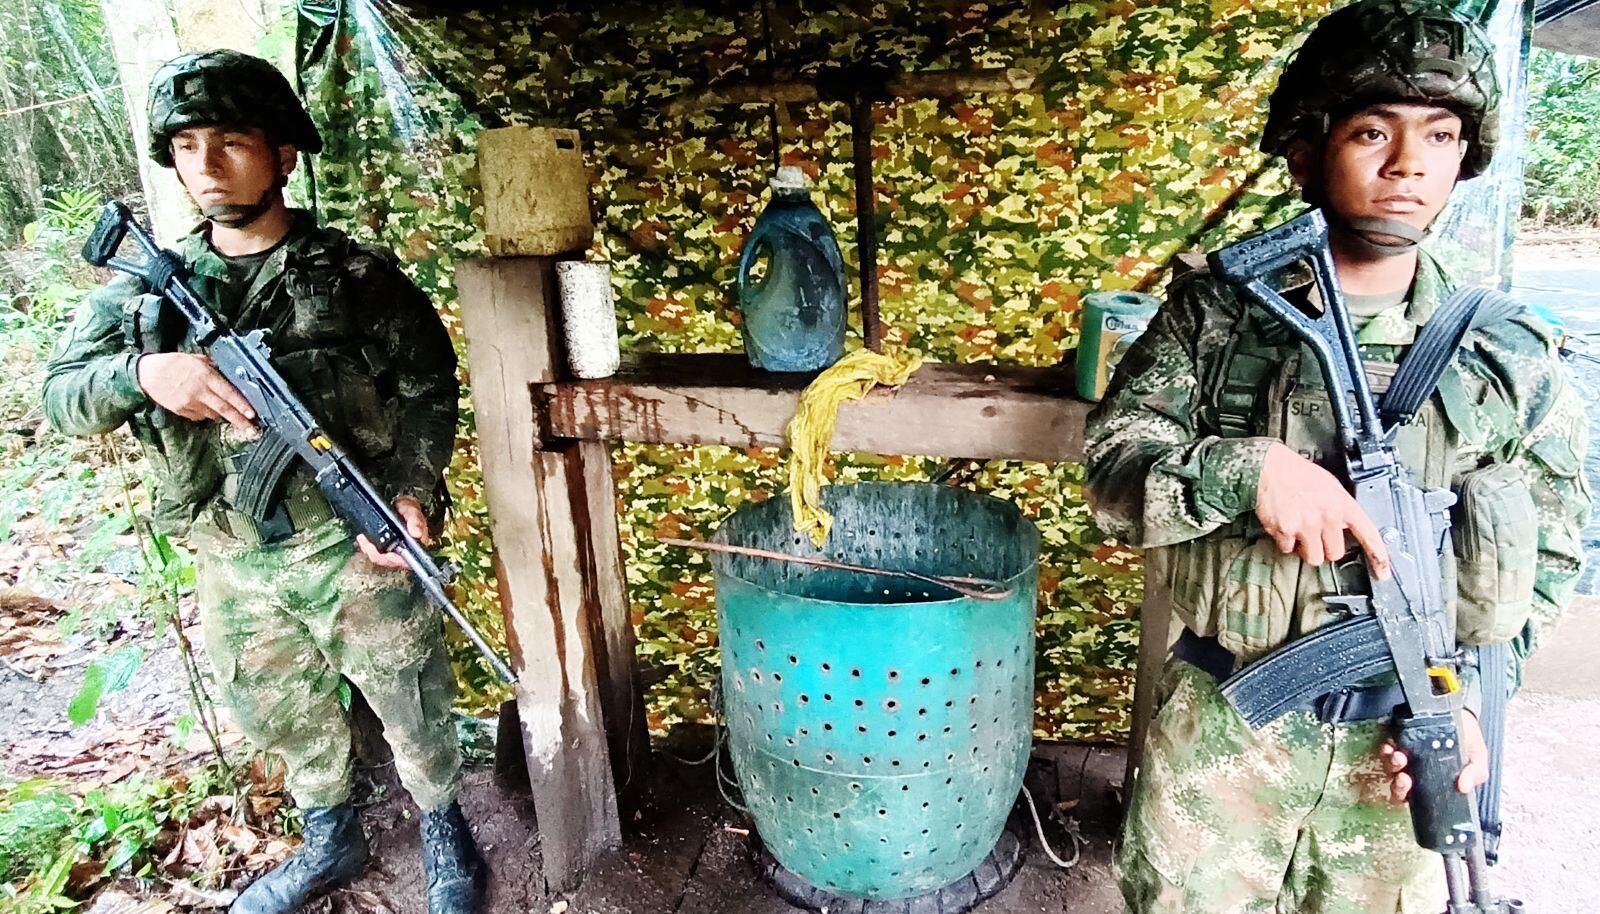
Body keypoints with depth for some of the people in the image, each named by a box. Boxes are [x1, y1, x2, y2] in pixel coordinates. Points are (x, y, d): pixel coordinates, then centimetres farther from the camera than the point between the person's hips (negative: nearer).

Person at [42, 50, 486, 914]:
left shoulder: (357, 275, -7)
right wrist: (143, 372, -23)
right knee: (282, 718, 22)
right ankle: (329, 840, 48)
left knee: (412, 706, 12)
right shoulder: (145, 285, 2)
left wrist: (411, 493, -19)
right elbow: (60, 394, 0)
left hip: (354, 550, -4)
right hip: (231, 567, 4)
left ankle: (442, 828, 39)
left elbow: (427, 385, -5)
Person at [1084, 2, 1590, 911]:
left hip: (1402, 737, 2)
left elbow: (1550, 558, 6)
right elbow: (1114, 460, -10)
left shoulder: (1516, 361, -1)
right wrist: (1248, 468, -27)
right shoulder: (1216, 310, -6)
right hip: (1220, 726, -1)